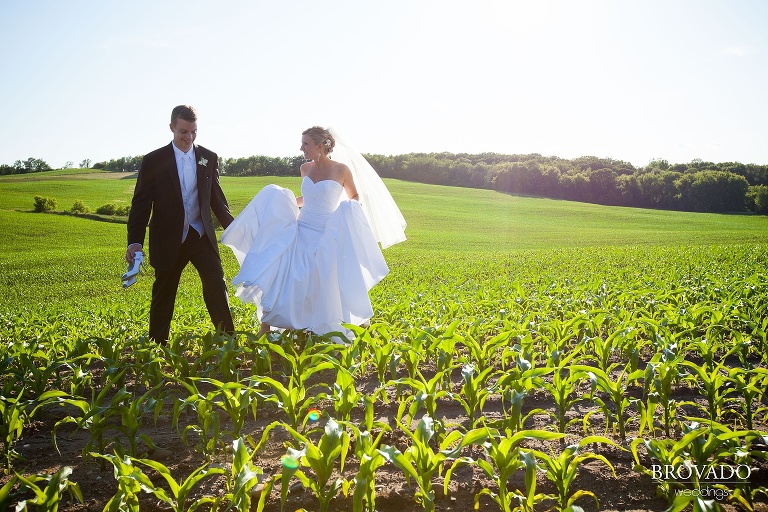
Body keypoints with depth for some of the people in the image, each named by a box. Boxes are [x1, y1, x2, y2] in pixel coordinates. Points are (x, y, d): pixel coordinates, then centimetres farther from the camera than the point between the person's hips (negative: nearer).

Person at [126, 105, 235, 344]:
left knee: (217, 286, -7)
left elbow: (216, 198, 11)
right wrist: (135, 241, -14)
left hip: (201, 236, 2)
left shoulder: (209, 158, 4)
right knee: (163, 296, 9)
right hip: (168, 240, -1)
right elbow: (141, 203, -5)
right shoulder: (154, 161, -4)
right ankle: (157, 345, 25)